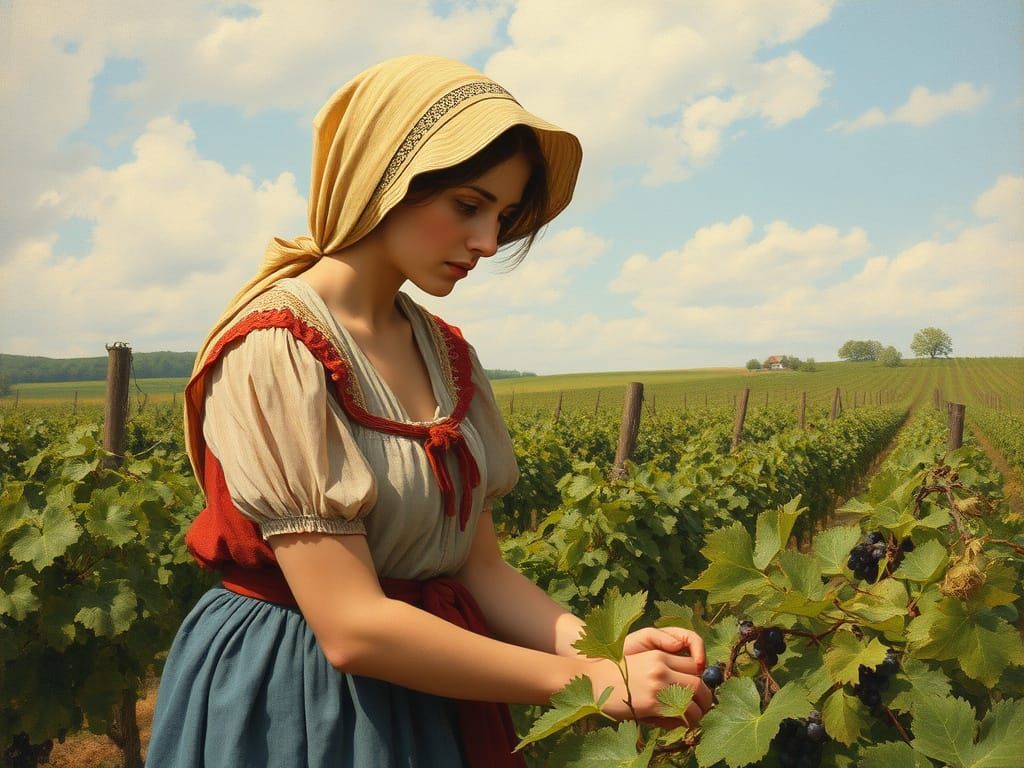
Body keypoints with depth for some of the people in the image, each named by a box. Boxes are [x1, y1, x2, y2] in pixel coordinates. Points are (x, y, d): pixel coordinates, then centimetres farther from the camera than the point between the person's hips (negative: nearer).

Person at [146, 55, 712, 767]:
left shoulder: (449, 355, 2)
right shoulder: (274, 352, -20)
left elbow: (481, 566, 1)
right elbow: (351, 627, -24)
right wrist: (587, 679, -21)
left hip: (433, 697, 7)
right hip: (293, 703, -6)